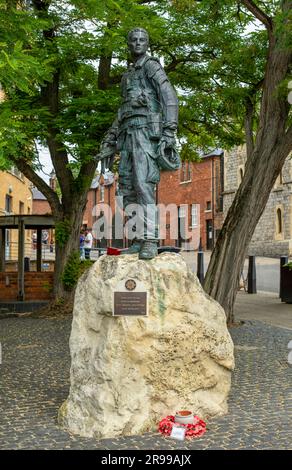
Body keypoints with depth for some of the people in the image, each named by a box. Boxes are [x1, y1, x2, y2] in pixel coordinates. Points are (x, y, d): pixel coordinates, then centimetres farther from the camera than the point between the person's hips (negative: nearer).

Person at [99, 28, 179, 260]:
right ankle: (139, 240, 5)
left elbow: (170, 99, -9)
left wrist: (169, 133, -21)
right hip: (128, 134, 9)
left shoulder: (151, 66, 3)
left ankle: (150, 241, -24)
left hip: (146, 131, -9)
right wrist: (110, 143, 22)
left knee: (143, 185, -21)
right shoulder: (129, 75, 29)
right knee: (127, 189, 2)